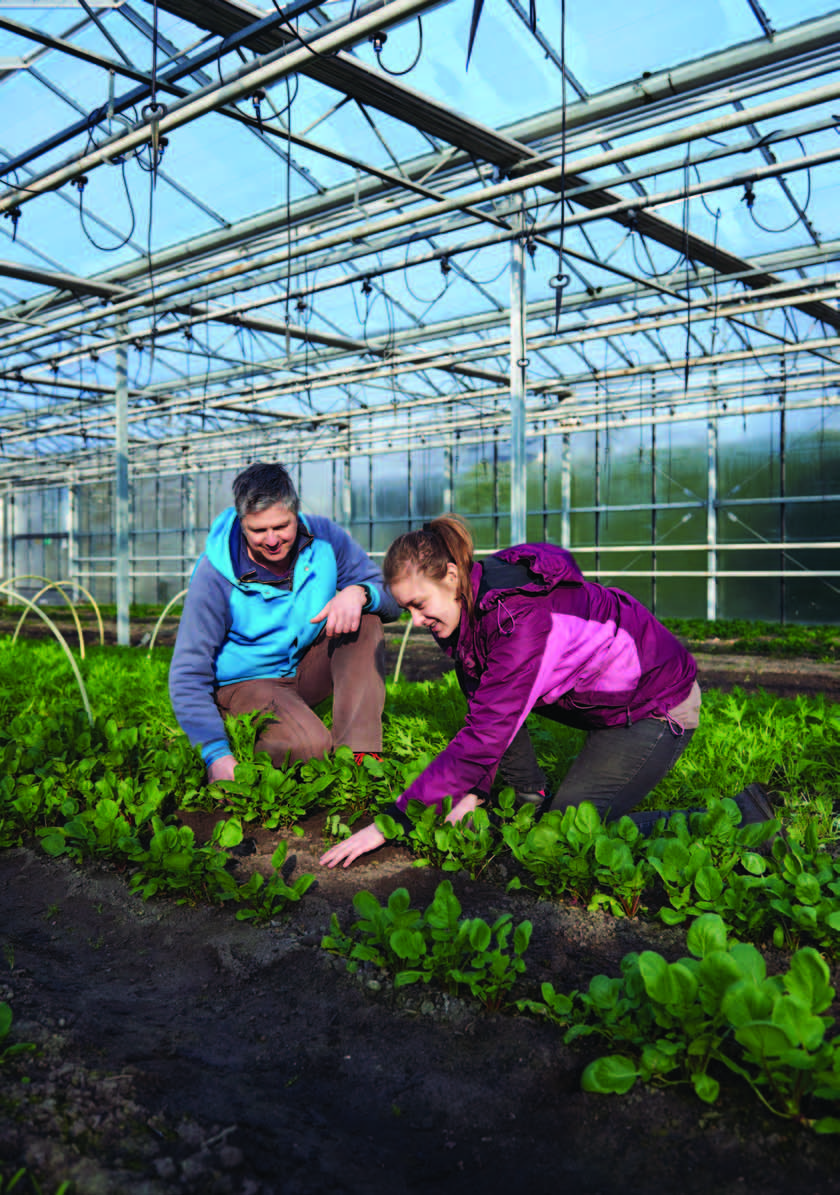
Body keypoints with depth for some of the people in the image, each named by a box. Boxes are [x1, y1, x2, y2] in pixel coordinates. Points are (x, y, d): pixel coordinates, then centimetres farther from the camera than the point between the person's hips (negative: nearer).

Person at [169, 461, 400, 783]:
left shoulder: (323, 536, -11)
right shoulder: (215, 576, -22)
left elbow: (393, 596, -5)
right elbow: (188, 675, -23)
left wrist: (358, 593, -31)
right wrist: (217, 754, -35)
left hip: (306, 670, 6)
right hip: (244, 683, -5)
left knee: (364, 616, -20)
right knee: (309, 745, -34)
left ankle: (359, 751, -23)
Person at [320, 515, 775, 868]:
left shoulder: (523, 619, -35)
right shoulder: (475, 597, -7)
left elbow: (484, 736, -37)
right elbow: (480, 711, 0)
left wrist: (391, 822, -34)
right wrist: (473, 793, -8)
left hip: (660, 708, -8)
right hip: (606, 694, 9)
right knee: (485, 689, -4)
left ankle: (739, 815, -3)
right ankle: (531, 798, 9)